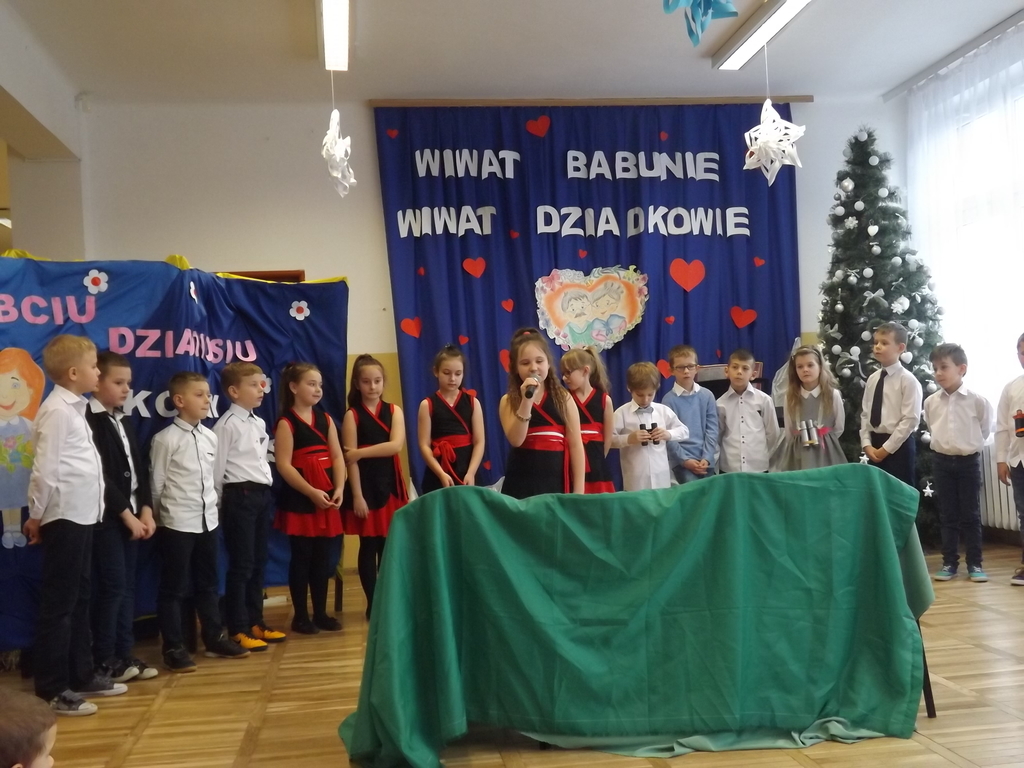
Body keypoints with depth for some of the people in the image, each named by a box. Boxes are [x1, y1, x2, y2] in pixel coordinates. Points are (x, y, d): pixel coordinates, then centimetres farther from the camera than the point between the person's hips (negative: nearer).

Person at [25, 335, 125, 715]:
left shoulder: (75, 409, 14)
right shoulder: (57, 411, -16)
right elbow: (45, 470, -17)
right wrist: (36, 516, -9)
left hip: (81, 516, 10)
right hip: (64, 519, -10)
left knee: (80, 599, 16)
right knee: (58, 604, -3)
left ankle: (81, 675, 26)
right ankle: (51, 689, 6)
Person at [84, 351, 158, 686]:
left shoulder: (124, 422, 16)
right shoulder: (88, 420, -11)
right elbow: (100, 476, -16)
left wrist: (145, 511, 1)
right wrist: (127, 514, -14)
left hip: (132, 515, 8)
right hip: (107, 516, -8)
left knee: (127, 586, 9)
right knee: (112, 586, -6)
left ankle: (123, 654, 16)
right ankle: (104, 660, 4)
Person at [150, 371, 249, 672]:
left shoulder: (210, 437, 6)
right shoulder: (165, 439, -12)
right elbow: (156, 484, -7)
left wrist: (211, 506, 10)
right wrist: (160, 518, 0)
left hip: (208, 520, 6)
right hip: (177, 523, -6)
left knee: (207, 583, 17)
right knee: (174, 588, 3)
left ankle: (214, 639, 29)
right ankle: (174, 648, 13)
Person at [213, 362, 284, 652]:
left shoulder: (260, 424, 13)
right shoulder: (227, 425, -12)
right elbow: (216, 468, -12)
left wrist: (264, 488, 11)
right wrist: (218, 505, -7)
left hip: (261, 495, 8)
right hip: (240, 496, -8)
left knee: (259, 561, 13)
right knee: (241, 564, -2)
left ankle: (255, 622, 24)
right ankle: (237, 629, 8)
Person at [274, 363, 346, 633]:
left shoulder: (326, 419, 11)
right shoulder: (286, 423, -7)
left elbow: (337, 456, 6)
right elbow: (284, 465, -14)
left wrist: (339, 489, -8)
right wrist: (312, 492, -19)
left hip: (326, 496, 6)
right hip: (299, 499, -6)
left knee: (323, 557, 10)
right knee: (301, 557, 1)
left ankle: (321, 613, 19)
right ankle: (300, 616, 11)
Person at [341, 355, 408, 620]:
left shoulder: (394, 410, 5)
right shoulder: (352, 415, -3)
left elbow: (396, 445, -11)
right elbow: (350, 459, -8)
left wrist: (361, 452, -16)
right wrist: (357, 496, -13)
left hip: (389, 482, 3)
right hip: (365, 484, -3)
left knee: (388, 544, 7)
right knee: (368, 546, 3)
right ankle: (373, 603, 11)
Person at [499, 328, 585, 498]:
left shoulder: (563, 398, 5)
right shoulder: (508, 401, 3)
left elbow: (575, 445, 3)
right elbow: (516, 440, -12)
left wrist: (578, 490, -2)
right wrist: (526, 401, -19)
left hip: (556, 481, 1)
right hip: (521, 482, -1)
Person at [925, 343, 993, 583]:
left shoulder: (977, 400, -9)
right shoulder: (930, 402, 0)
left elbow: (986, 428, 4)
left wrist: (970, 444, 7)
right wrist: (943, 443, 10)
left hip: (968, 461, -2)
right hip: (942, 461, 3)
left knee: (971, 515, 4)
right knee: (947, 515, 8)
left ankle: (975, 563, 11)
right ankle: (949, 562, 14)